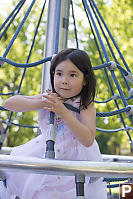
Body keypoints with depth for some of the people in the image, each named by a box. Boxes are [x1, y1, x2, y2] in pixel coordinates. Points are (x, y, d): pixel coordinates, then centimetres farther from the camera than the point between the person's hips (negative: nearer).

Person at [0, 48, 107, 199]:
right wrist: (41, 103, -22)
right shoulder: (48, 97, -7)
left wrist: (63, 111, -35)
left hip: (74, 158, -4)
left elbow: (88, 140, -31)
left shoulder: (86, 105, -17)